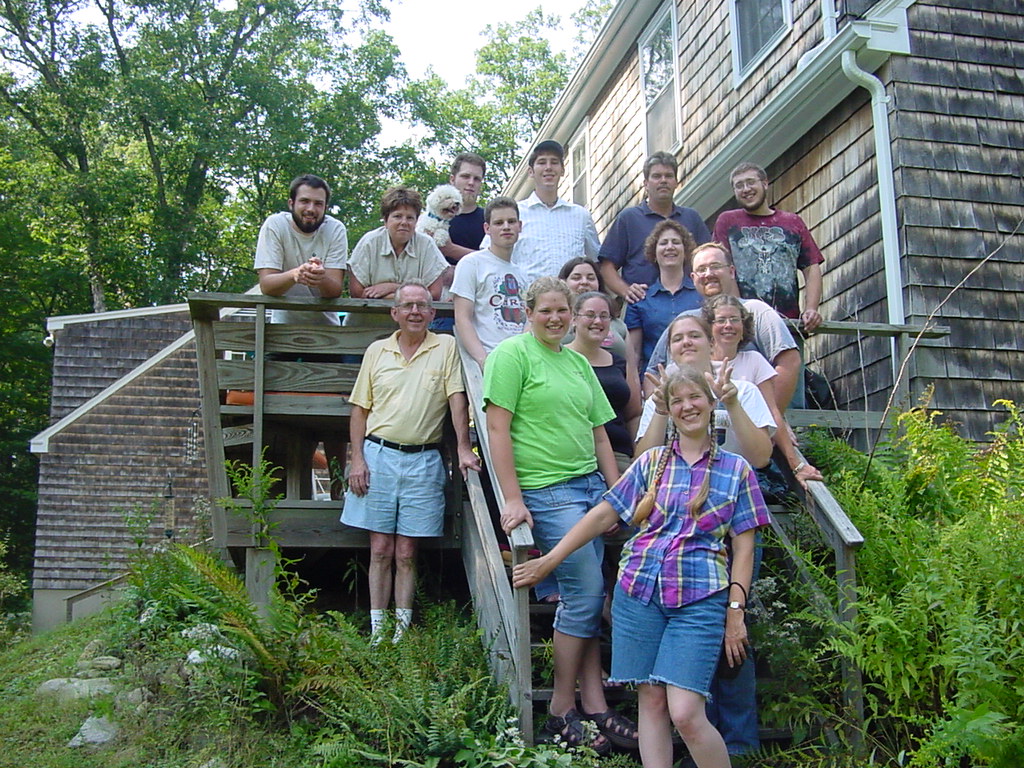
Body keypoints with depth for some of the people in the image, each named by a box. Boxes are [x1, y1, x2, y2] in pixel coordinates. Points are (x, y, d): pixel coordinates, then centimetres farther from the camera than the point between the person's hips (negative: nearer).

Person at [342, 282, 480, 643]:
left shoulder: (446, 347, 3)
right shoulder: (376, 351, 9)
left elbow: (457, 399, -2)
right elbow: (360, 409, 9)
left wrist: (463, 449, -11)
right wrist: (357, 459, 1)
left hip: (423, 461, -1)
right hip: (378, 454, 2)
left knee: (406, 552, 4)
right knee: (380, 550, 5)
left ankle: (402, 628, 12)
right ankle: (376, 630, 12)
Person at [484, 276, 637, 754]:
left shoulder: (578, 362, 18)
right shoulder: (513, 354, -3)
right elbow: (497, 427, -9)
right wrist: (513, 499, -14)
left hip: (590, 485, 7)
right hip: (547, 493, -7)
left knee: (585, 598, 5)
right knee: (586, 593, -9)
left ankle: (593, 706, 10)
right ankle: (562, 712, 3)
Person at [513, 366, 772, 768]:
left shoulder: (736, 470, 8)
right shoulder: (651, 462, 11)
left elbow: (743, 547, 6)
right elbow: (604, 513, 9)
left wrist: (736, 611, -1)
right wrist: (549, 560, 4)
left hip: (699, 599, -2)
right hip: (638, 592, 2)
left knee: (685, 713, -11)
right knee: (651, 702, 4)